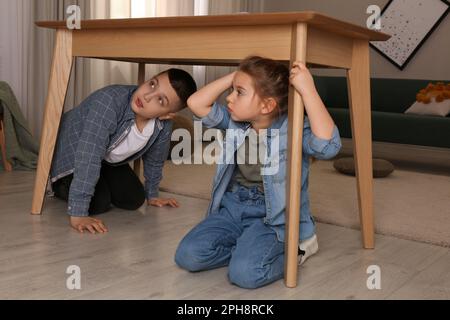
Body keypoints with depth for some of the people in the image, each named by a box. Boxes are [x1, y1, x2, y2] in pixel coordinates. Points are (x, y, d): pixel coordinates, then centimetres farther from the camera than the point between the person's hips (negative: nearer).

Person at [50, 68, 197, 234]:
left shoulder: (164, 126, -22)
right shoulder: (109, 101, -41)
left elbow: (154, 159, 1)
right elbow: (88, 158, -44)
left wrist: (152, 195, 14)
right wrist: (77, 214, -46)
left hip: (108, 160, 6)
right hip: (71, 151, -5)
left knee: (134, 200, 0)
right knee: (98, 204, -20)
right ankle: (60, 186, 10)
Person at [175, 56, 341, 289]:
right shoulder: (235, 122, 3)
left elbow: (327, 145, -35)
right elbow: (196, 104, 0)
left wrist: (308, 90, -34)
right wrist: (233, 77, -6)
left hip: (273, 218, -5)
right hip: (232, 208, 6)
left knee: (244, 273, -28)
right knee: (187, 256, -12)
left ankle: (292, 248, 3)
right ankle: (250, 248, 8)